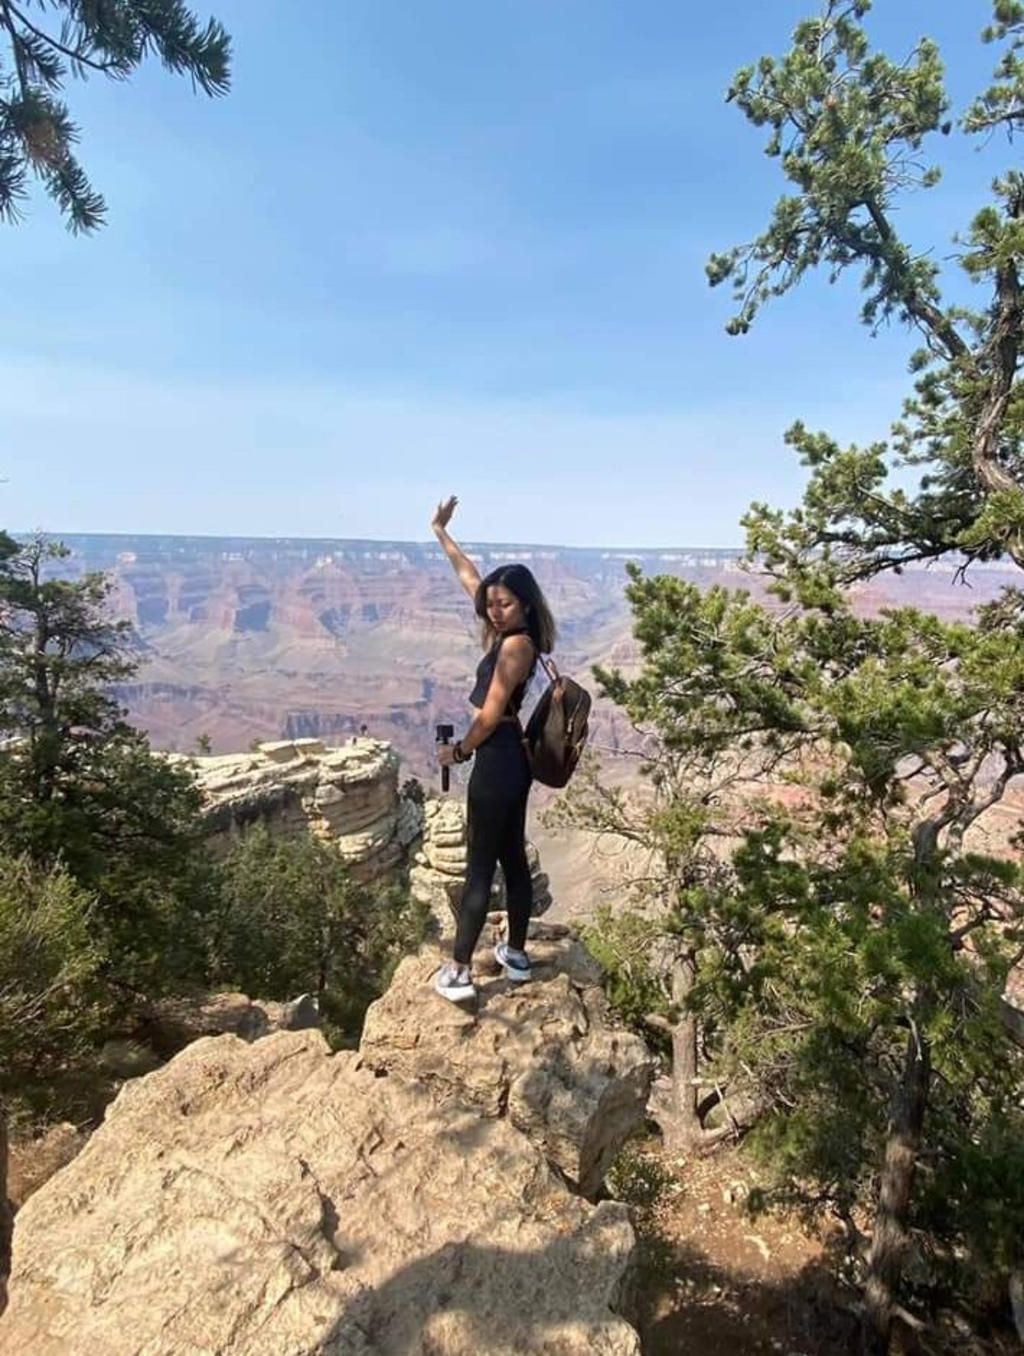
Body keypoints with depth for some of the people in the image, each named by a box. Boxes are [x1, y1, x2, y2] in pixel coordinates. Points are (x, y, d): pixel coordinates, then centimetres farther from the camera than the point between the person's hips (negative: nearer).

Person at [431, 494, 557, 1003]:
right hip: (512, 759, 9)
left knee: (479, 867, -1)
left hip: (497, 762, -9)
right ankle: (516, 954, 29)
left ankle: (458, 973, 10)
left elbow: (490, 713, -17)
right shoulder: (505, 632, 8)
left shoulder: (515, 643, -17)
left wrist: (459, 750, -2)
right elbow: (469, 576, 18)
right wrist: (440, 532, 25)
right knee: (513, 858, 16)